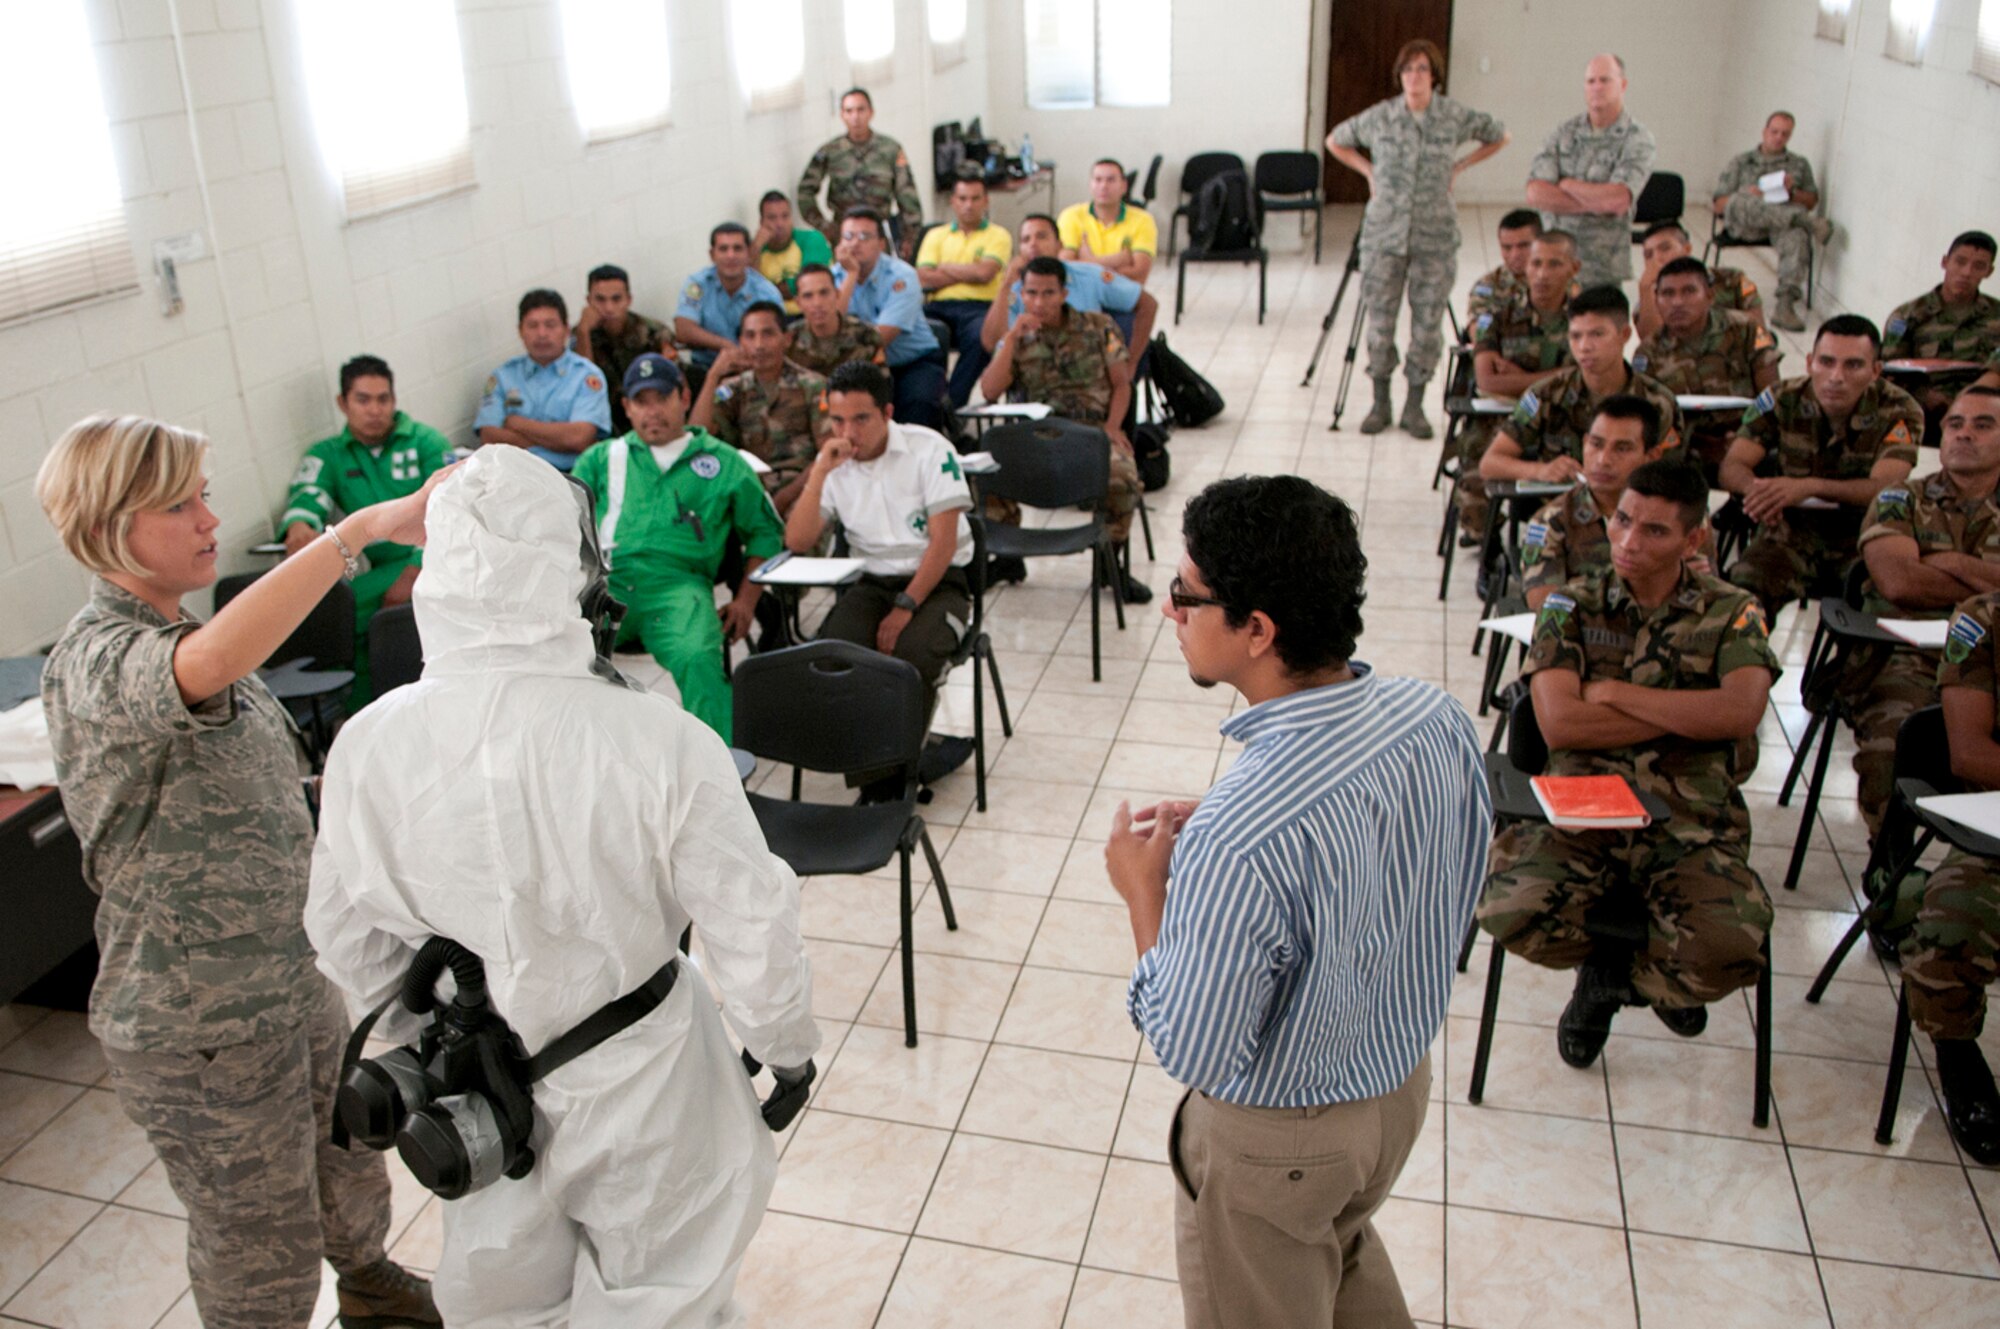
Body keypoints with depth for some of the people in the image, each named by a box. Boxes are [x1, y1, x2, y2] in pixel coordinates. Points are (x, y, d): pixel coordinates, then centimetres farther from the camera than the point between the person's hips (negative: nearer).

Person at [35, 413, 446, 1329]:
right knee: (264, 1254, 10)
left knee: (350, 1155, 29)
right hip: (196, 1025, -9)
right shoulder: (96, 660, -25)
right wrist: (363, 527, -51)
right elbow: (213, 664, -50)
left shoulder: (173, 633, 5)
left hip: (288, 973, 9)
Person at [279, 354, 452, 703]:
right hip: (386, 567, 3)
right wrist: (299, 527, -27)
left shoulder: (426, 442, 9)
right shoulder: (328, 455, 18)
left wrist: (416, 571, -18)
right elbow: (307, 497, -1)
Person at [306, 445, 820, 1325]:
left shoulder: (366, 747, -17)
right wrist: (787, 1045, 1)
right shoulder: (659, 743, -30)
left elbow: (348, 942, -1)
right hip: (636, 1089, -3)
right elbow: (751, 926, -19)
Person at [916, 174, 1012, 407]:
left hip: (979, 308, -2)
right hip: (938, 308, 2)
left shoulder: (998, 235, 15)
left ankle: (952, 402, -32)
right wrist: (969, 273, 4)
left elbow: (984, 272, -4)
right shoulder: (936, 235, 23)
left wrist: (945, 268, 8)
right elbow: (924, 278, 6)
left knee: (982, 337, -38)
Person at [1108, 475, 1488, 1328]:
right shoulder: (1438, 718, -17)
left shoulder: (1236, 841, -40)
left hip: (1276, 1134, -6)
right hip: (1403, 1077, 6)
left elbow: (1194, 1055, -27)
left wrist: (1144, 893, -15)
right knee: (1346, 1252, 36)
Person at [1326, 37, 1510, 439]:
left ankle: (1414, 406, 12)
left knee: (1428, 322, 1)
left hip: (1435, 236, 0)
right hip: (1384, 232, 0)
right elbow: (1336, 141, 17)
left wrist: (1459, 166, 6)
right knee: (1380, 319, 2)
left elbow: (1499, 137, 15)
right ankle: (1380, 403, 16)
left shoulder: (1456, 117, -1)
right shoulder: (1379, 117, 0)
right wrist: (1367, 170, 7)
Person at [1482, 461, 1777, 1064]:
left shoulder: (1732, 613, 8)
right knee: (1513, 912, -28)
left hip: (1692, 822, 0)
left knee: (1727, 951, -29)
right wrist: (1688, 713, -6)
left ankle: (1618, 973, 11)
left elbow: (1740, 713, -13)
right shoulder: (1571, 605, 7)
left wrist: (1614, 691, -8)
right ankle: (1643, 970, 10)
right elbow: (1558, 722, -9)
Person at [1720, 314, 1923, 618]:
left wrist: (1809, 487, -40)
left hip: (1864, 537, 0)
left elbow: (1885, 486, -22)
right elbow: (1732, 467, -9)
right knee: (1743, 583, -31)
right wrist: (1758, 491, -34)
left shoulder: (1898, 411, -7)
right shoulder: (1782, 400, -2)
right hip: (1791, 530, 1)